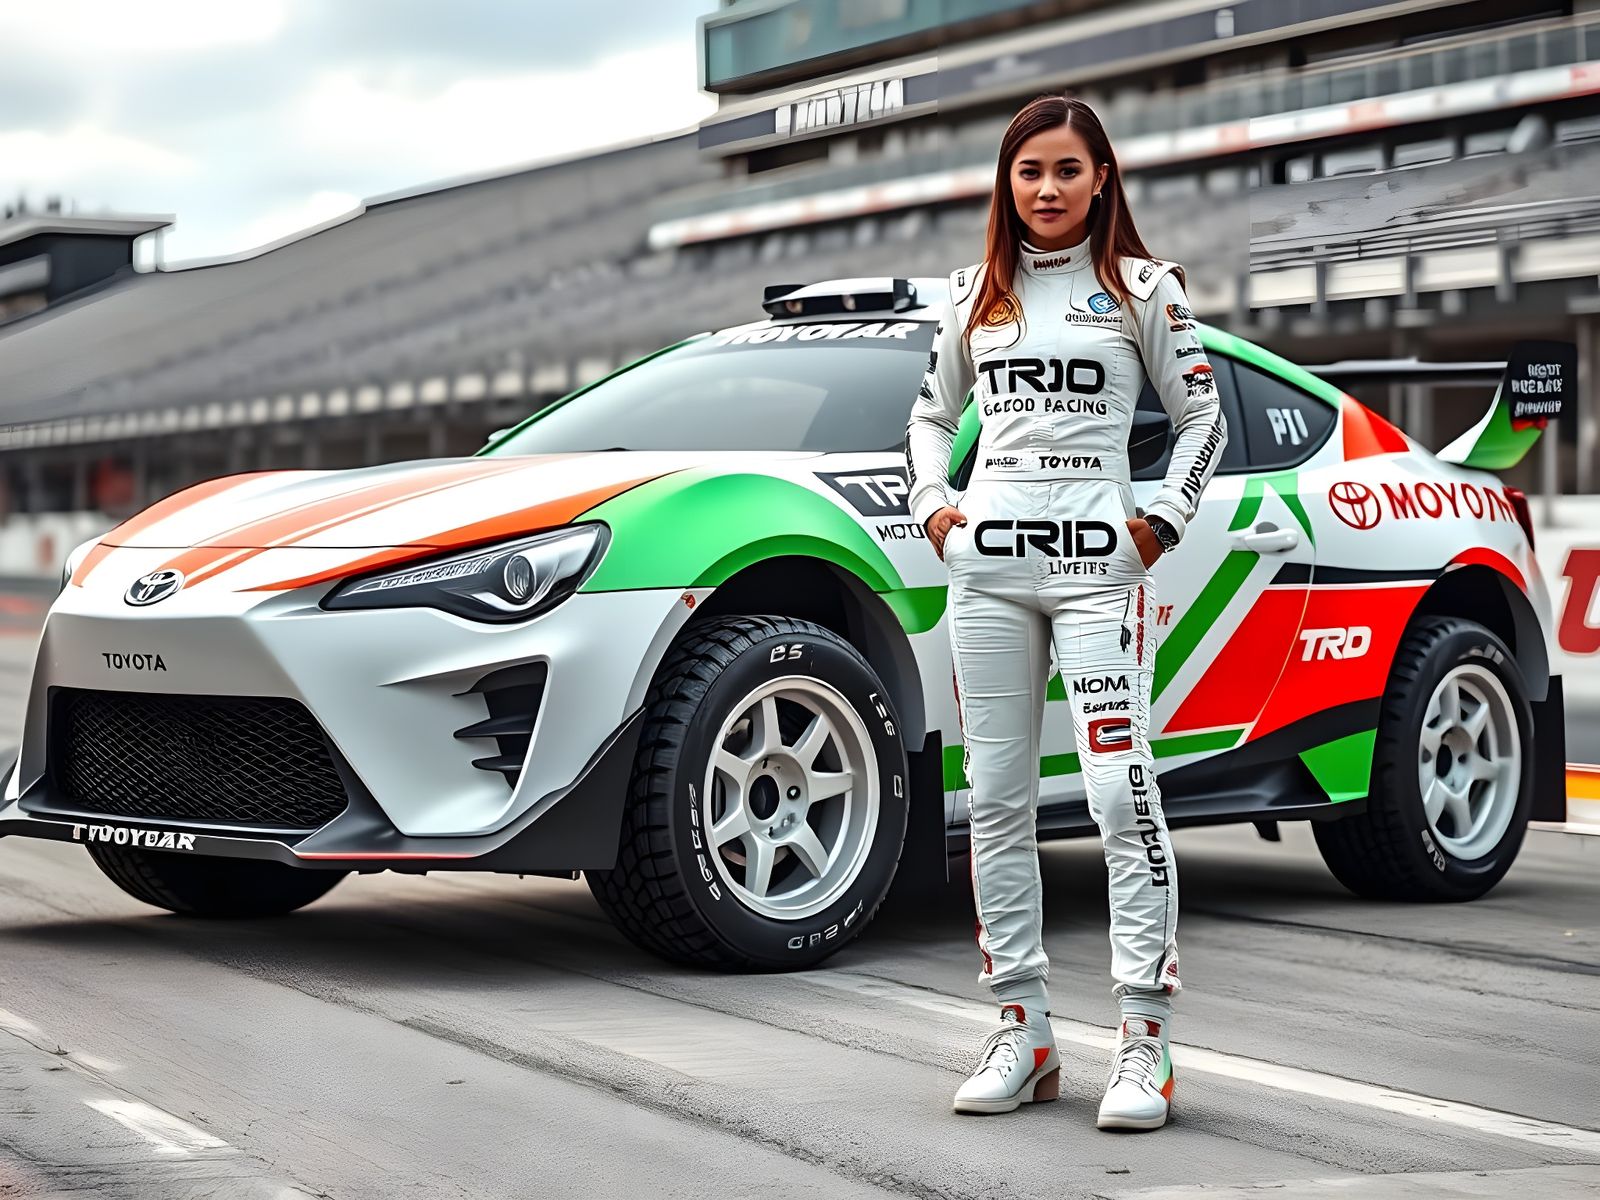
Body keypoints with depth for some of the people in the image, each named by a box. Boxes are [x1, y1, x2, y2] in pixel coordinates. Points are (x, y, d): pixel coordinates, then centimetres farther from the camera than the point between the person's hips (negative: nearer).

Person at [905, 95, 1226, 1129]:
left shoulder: (1143, 289, 4)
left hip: (1098, 563, -4)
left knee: (1122, 791, -12)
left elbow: (1203, 416, 7)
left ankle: (1147, 1040, -11)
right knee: (997, 799, 4)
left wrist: (1164, 521, -4)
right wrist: (933, 505, 8)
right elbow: (931, 412, 23)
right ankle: (1024, 1030, 11)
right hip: (987, 562, 4)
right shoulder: (976, 294, 14)